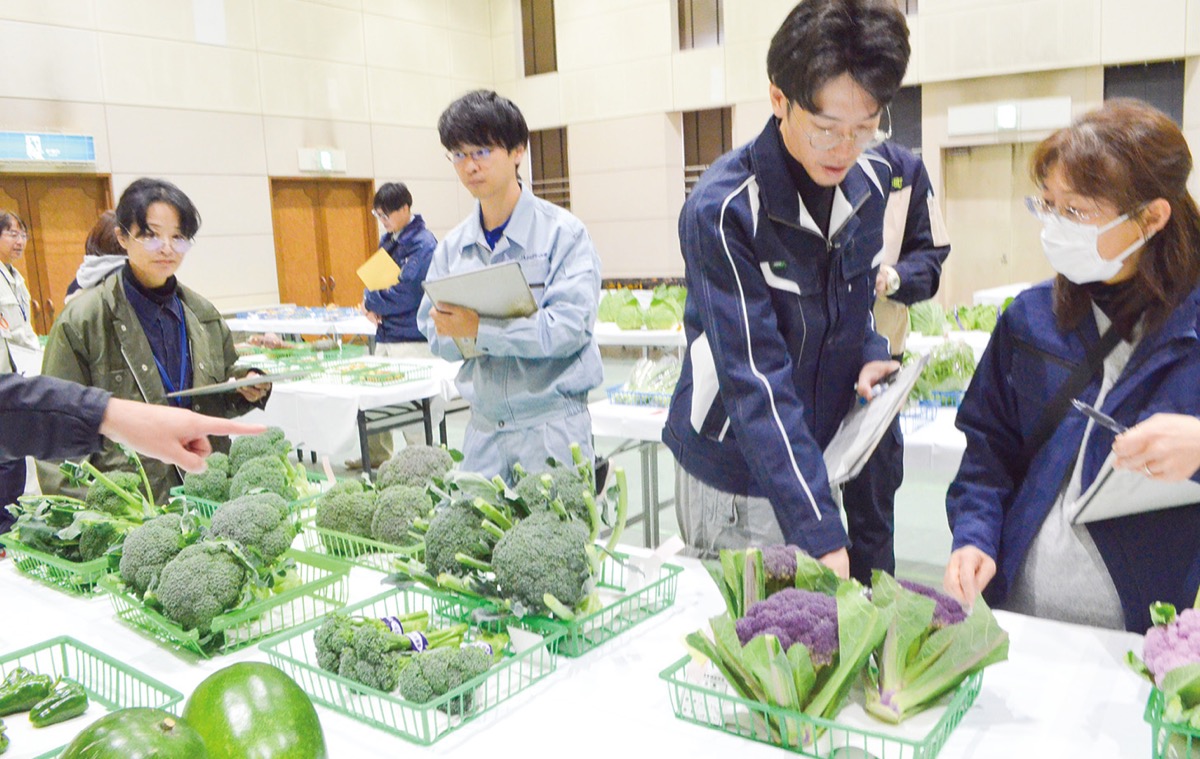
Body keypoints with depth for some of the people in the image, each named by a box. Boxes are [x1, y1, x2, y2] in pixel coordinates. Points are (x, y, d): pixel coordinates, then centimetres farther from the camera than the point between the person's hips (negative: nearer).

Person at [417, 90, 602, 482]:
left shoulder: (563, 232, -6)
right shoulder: (452, 246, 8)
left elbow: (570, 326, -16)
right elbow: (436, 333, 6)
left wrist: (479, 329, -21)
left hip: (552, 424, -4)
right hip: (484, 427, 4)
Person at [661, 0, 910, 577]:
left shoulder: (868, 186, -3)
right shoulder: (721, 210, -24)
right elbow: (755, 382, -28)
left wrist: (870, 355, -7)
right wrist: (819, 534, -32)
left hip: (821, 455, 6)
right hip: (734, 477, -6)